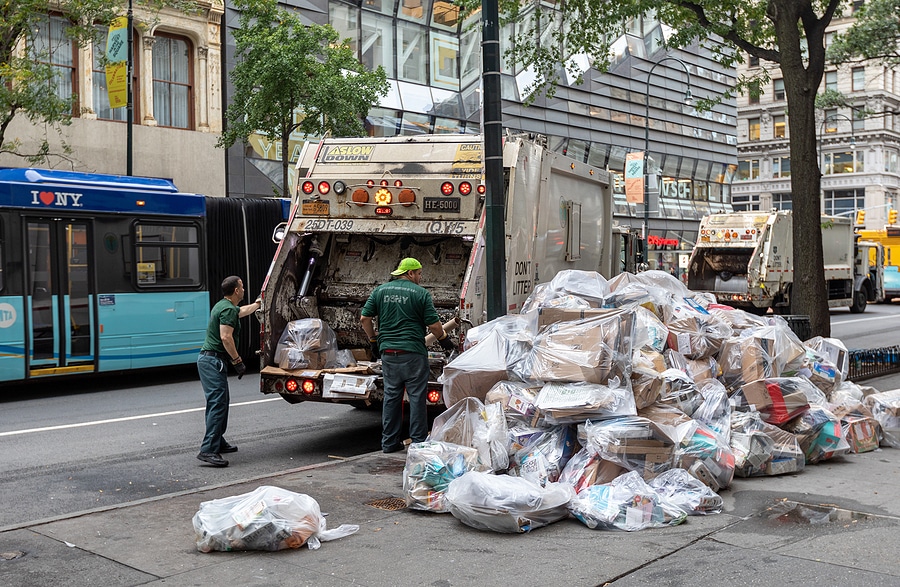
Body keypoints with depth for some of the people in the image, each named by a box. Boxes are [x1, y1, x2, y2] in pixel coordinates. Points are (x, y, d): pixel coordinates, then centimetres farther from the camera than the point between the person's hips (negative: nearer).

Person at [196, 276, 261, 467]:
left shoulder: (223, 305, 19)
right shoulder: (228, 309, -14)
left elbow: (242, 311, 40)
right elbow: (226, 337, -24)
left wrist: (258, 303, 54)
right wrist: (237, 361, -19)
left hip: (207, 358, 11)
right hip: (214, 360, -11)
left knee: (221, 401, 19)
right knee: (218, 403, -15)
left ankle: (218, 442, 29)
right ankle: (208, 450, -19)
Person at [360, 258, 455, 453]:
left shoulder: (380, 291, 10)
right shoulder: (421, 293, -4)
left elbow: (365, 318, 9)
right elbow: (434, 325, -6)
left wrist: (373, 341, 21)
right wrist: (444, 340, 12)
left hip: (387, 351, 5)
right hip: (413, 352, -5)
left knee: (391, 396, 11)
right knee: (416, 397, 2)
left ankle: (389, 442, 15)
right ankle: (419, 442, 6)